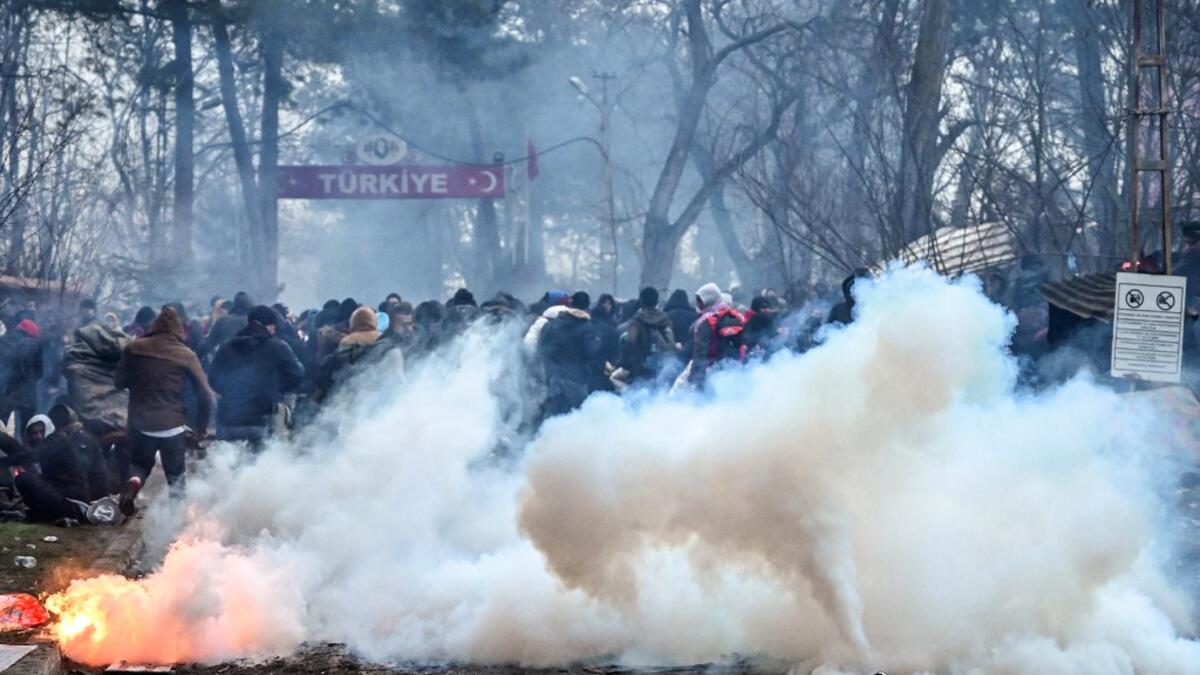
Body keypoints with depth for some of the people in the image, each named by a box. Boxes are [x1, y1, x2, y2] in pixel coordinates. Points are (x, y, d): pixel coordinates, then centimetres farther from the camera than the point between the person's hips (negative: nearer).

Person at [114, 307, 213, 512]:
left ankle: (134, 481, -10)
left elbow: (119, 382, 6)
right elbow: (205, 394, -6)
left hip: (140, 423, 2)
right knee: (176, 475, 14)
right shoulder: (186, 355, -6)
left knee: (140, 464, 21)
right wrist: (201, 428, 4)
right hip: (173, 426, -2)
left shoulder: (134, 349, -2)